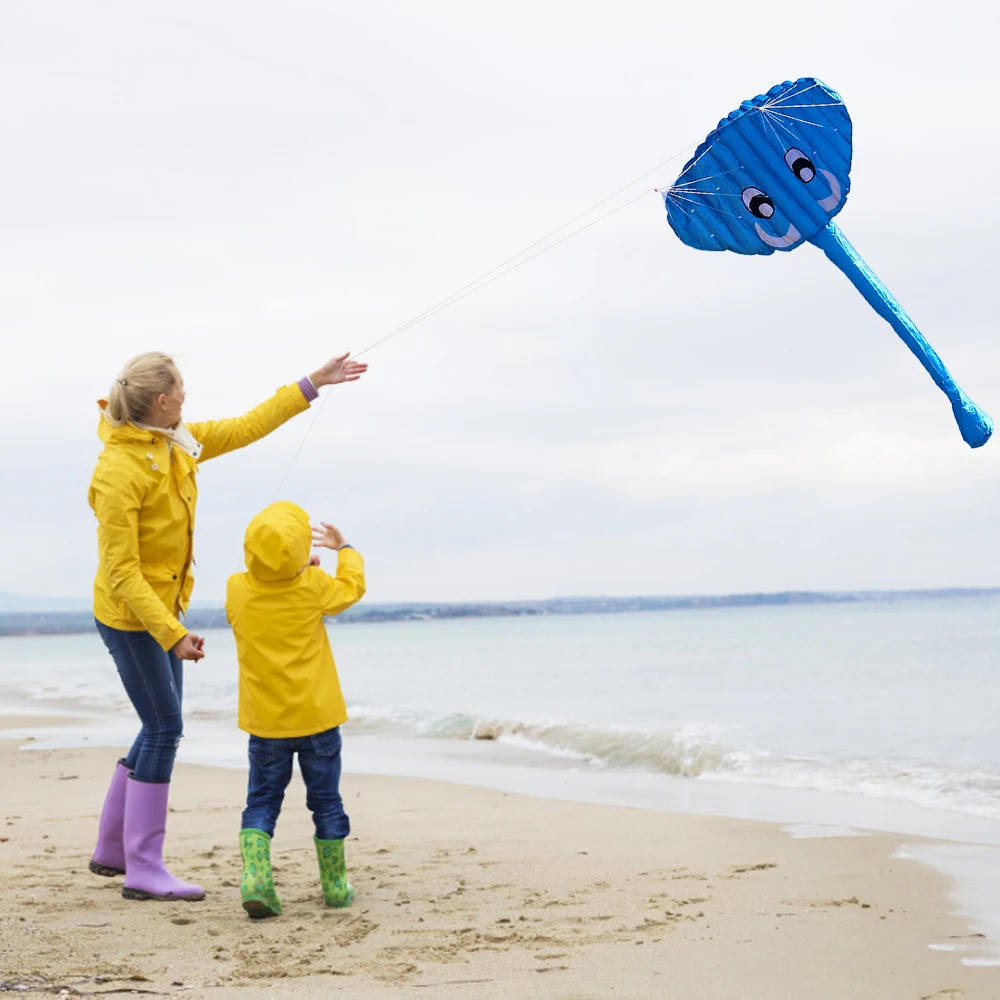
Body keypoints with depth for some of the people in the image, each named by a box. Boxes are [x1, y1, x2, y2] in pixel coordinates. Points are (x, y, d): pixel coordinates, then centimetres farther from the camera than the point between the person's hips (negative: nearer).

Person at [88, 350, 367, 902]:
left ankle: (111, 850, 26)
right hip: (130, 615, -9)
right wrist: (172, 634, -29)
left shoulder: (178, 444, 1)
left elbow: (245, 427, 14)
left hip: (163, 607, 9)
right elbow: (121, 573, -25)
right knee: (164, 729, -6)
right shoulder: (119, 471, -24)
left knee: (161, 727, 14)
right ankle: (143, 871, 1)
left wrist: (312, 384, 14)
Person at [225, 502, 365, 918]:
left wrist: (299, 570, 21)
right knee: (326, 800, 13)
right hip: (316, 716, -1)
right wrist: (345, 550, 24)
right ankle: (335, 885, 21)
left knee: (262, 801, 10)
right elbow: (352, 587, 9)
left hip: (265, 722, 1)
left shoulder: (237, 589, -7)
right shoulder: (314, 587, -12)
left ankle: (255, 877, -11)